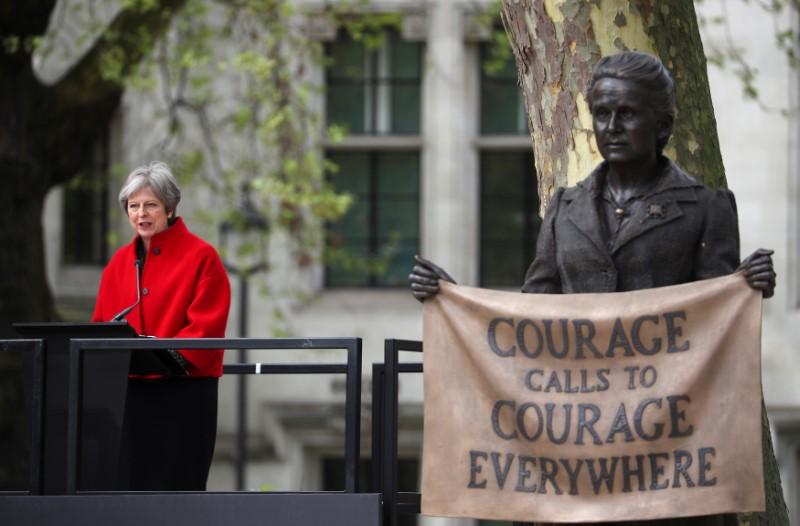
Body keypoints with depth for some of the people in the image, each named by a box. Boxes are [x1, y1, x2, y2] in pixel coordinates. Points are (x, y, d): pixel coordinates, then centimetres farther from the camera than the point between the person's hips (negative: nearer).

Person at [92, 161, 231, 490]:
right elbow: (101, 323, 15)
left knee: (177, 486, -6)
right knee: (132, 484, 4)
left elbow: (207, 326, -10)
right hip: (130, 391, 5)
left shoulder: (200, 257, -3)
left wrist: (171, 353, -23)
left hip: (183, 391, -5)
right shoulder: (120, 262, 15)